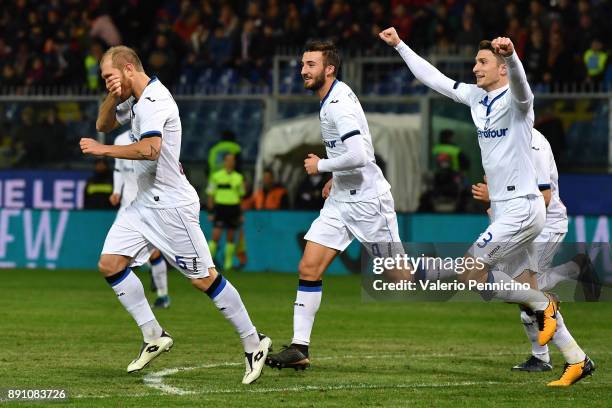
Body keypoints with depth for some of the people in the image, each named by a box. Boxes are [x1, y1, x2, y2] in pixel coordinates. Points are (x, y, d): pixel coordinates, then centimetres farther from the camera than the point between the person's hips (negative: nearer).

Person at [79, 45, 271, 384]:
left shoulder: (154, 100, -19)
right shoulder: (135, 100, 11)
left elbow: (149, 149, -32)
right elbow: (104, 124, 20)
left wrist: (102, 150, -25)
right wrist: (112, 96, 1)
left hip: (171, 205, -10)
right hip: (145, 203, 10)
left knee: (204, 279, -5)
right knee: (110, 264, -1)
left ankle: (253, 343, 7)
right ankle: (154, 337, 5)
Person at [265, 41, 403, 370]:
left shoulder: (339, 105, -20)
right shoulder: (333, 98, 10)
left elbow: (358, 156, -31)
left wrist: (321, 166, -16)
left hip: (367, 200, -9)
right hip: (341, 198, 9)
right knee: (308, 269, -2)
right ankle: (299, 349, -3)